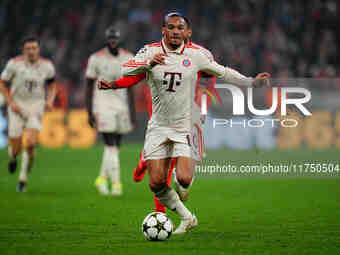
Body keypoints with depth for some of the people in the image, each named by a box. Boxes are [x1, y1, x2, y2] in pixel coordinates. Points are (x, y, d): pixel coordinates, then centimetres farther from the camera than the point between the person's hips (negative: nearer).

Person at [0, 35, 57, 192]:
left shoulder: (46, 66, -2)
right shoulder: (14, 64, -9)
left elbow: (52, 85, 13)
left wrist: (50, 100, -5)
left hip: (36, 107, 1)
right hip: (17, 107, -1)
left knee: (31, 143, -18)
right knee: (16, 148, -1)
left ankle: (23, 178, 2)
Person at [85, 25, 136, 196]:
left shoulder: (127, 58, 3)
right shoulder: (96, 59, -7)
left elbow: (129, 87, 7)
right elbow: (89, 87, -3)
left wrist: (132, 111, 3)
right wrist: (89, 113, -6)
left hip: (121, 107, 5)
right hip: (103, 107, -4)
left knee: (114, 146, 10)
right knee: (111, 146, -12)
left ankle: (102, 179, 28)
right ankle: (116, 183, -10)